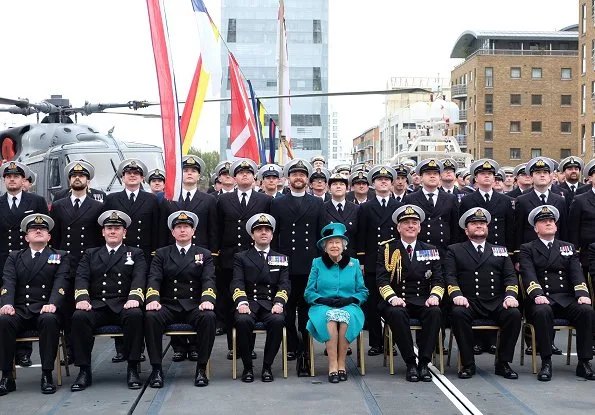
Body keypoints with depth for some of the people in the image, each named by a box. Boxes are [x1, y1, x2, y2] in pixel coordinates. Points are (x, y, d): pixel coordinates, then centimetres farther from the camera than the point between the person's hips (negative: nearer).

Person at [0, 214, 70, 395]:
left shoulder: (61, 256, 16)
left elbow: (61, 282, 0)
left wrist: (52, 304, -21)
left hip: (46, 310, -2)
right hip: (19, 310, 2)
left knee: (49, 320, -36)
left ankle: (47, 375, -27)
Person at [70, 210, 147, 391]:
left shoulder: (135, 254, 17)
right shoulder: (90, 254, 23)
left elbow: (139, 278, 1)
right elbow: (81, 278, 8)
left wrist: (134, 298, -20)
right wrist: (82, 298, -13)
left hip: (123, 306, -2)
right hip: (96, 306, 2)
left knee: (135, 315, -35)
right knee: (79, 317, -30)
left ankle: (132, 368, -24)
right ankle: (84, 371, -19)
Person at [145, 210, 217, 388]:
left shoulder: (204, 254, 15)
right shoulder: (162, 254, 16)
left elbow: (209, 280, 2)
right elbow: (154, 279, 3)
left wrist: (207, 299, -20)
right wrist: (153, 299, -18)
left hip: (194, 306, 0)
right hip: (168, 305, 1)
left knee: (209, 317, -33)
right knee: (151, 317, -32)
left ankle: (201, 368, -21)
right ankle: (156, 369, -22)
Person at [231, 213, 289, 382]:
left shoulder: (281, 259, 19)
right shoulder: (241, 257, 16)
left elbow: (284, 284, 7)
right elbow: (237, 283, 2)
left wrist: (279, 303, -14)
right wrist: (242, 302, -18)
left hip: (271, 304, 1)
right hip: (249, 303, -1)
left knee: (277, 320, -33)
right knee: (243, 321, -34)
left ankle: (267, 366, -16)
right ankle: (247, 367, -15)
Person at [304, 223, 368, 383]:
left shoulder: (354, 264, 15)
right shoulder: (317, 264, 12)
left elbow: (363, 292, 12)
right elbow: (308, 293, 9)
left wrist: (349, 300, -8)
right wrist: (324, 300, -10)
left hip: (349, 307, 1)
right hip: (323, 307, 0)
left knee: (345, 316, -35)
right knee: (331, 316, -36)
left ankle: (341, 364, -26)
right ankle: (333, 365, -34)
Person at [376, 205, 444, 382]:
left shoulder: (430, 251, 14)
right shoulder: (386, 249, 6)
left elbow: (438, 279, 7)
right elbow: (382, 279, -3)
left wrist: (434, 296, -14)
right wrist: (392, 297, -21)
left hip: (422, 301, 2)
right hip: (397, 302, -2)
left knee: (435, 312, -31)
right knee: (397, 313, -36)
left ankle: (424, 363, -22)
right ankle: (410, 363, -24)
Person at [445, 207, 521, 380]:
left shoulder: (500, 251, 23)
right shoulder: (455, 250, 16)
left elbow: (511, 276, 12)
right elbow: (450, 277, 3)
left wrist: (510, 295, -9)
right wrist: (457, 295, -17)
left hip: (496, 303, 2)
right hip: (469, 302, -2)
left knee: (514, 314, -28)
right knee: (458, 313, -34)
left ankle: (503, 363, -12)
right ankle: (468, 364, -20)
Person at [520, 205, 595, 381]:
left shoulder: (568, 247, 22)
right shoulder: (527, 249, 12)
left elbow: (576, 273, 8)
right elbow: (528, 274, -5)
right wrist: (537, 294, -25)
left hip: (566, 299, 3)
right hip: (542, 300, -3)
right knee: (543, 312, -37)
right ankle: (546, 363, -27)